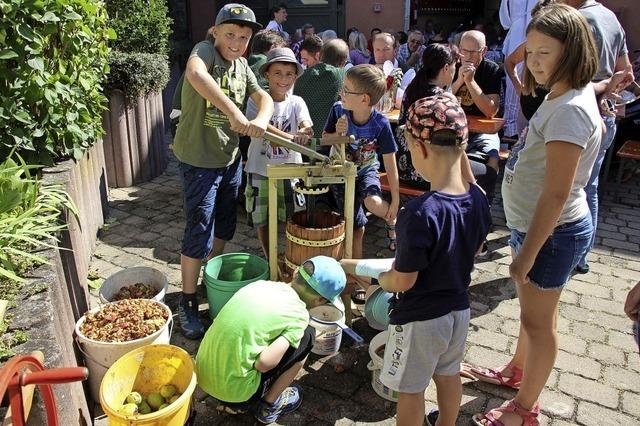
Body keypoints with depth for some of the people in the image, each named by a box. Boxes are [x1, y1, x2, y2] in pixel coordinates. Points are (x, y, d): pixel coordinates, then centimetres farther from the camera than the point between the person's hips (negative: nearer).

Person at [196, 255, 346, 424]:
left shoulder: (260, 284, 3)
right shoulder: (299, 316, -13)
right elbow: (265, 362, -23)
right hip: (233, 388, -6)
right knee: (306, 336, 4)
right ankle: (269, 405, 15)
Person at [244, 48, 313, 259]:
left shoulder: (296, 102, -1)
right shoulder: (256, 100, -6)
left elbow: (308, 128, -17)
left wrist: (304, 134, -43)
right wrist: (291, 136, -40)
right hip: (260, 169, -1)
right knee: (261, 220, 8)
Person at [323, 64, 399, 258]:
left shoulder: (380, 123, -25)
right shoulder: (338, 110, -20)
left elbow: (390, 164, -18)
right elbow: (324, 139, -4)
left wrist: (395, 200, -15)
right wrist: (337, 134, -28)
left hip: (367, 170, -1)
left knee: (373, 202, -33)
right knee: (356, 228, 6)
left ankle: (393, 222, 3)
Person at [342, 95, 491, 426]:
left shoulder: (421, 213, -32)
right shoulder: (478, 198, -10)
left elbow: (403, 281, -23)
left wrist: (379, 276, -3)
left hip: (419, 318, -7)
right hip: (458, 309, 7)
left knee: (410, 390, 15)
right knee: (448, 375, 28)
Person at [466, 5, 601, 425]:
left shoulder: (569, 110, -26)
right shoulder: (568, 97, 5)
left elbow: (556, 194, -27)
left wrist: (527, 253, -22)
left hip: (552, 233, -10)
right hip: (536, 225, 10)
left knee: (538, 319, 7)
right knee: (532, 307, 25)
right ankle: (517, 371, 48)